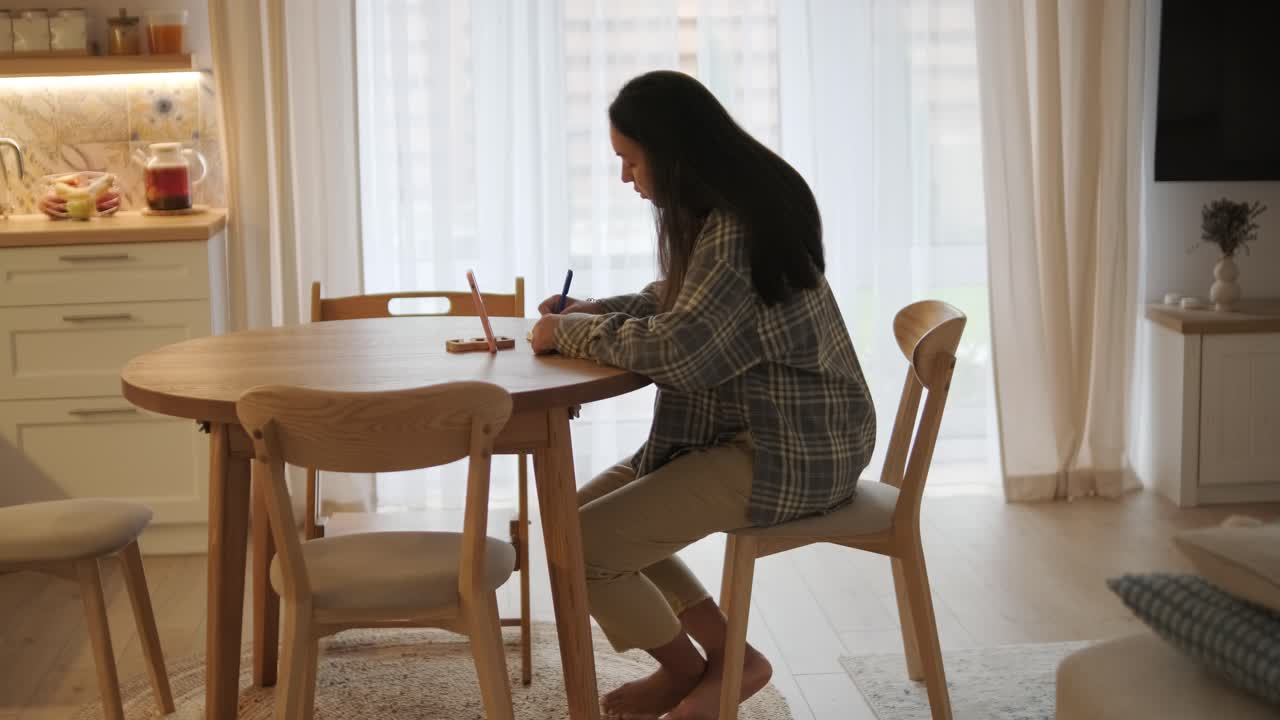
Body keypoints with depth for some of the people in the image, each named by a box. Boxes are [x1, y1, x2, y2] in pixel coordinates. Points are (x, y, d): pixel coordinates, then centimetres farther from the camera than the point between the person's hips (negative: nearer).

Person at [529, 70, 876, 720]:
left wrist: (567, 332, -12)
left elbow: (675, 348, -28)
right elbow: (678, 305, 24)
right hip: (749, 432, 11)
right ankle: (724, 658, 16)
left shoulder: (738, 227, -21)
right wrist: (593, 311, 8)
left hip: (790, 456, -11)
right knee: (585, 509, 12)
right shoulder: (725, 209, 10)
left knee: (580, 545, -14)